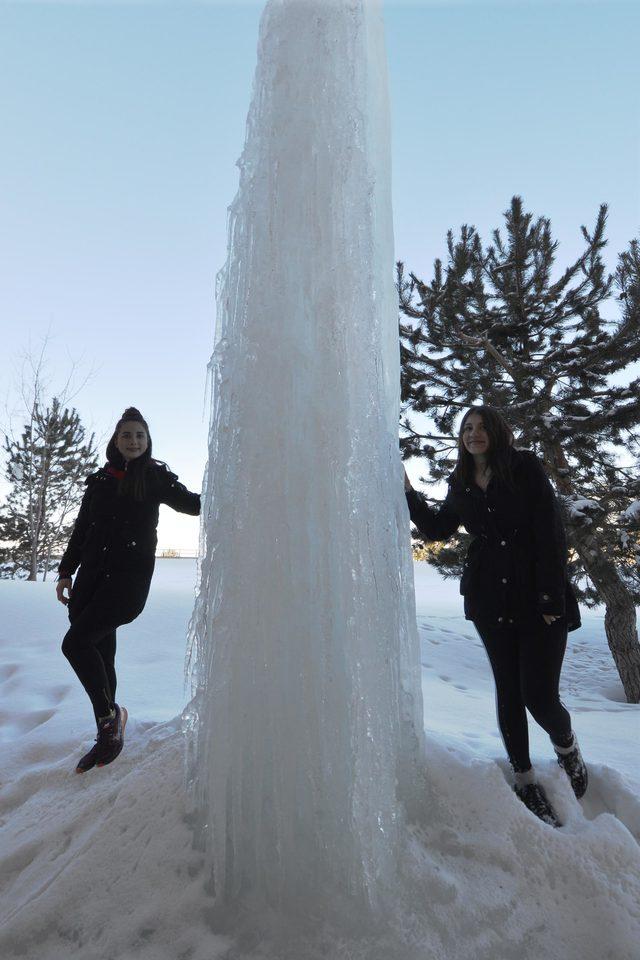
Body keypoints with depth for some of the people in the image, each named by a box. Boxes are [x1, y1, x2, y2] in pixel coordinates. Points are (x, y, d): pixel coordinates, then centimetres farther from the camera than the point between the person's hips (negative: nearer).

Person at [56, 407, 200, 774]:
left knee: (76, 641, -15)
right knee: (100, 655, 7)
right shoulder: (100, 479, 13)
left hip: (130, 578, -5)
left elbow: (191, 503, 3)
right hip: (92, 573, 5)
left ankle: (111, 715, 7)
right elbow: (81, 529, 16)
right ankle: (108, 736, 23)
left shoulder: (156, 477, 2)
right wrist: (66, 572, 13)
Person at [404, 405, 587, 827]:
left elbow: (551, 533, -9)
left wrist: (552, 597, -14)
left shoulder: (526, 467, -5)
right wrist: (409, 492, 4)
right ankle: (525, 779, 29)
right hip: (489, 598, 4)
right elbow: (439, 529, 15)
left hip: (540, 596, -3)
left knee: (540, 694, -4)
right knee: (508, 689, 11)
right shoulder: (461, 483, 8)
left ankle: (566, 745, 31)